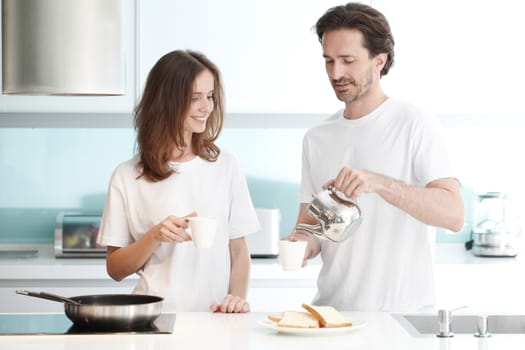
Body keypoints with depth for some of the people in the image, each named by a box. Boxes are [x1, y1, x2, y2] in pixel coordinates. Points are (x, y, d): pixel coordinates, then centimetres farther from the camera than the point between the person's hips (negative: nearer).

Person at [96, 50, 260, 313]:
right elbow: (115, 269, 6)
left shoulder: (226, 165, 11)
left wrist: (238, 297, -5)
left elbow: (239, 250, 12)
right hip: (156, 318, -2)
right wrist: (154, 237, -11)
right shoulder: (127, 177, 3)